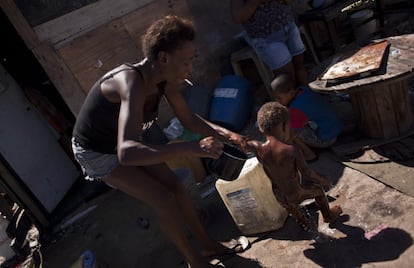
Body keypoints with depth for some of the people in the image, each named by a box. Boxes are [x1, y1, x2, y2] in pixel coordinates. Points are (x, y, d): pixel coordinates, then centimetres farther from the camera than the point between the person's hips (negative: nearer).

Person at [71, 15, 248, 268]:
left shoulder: (165, 79, -15)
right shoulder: (132, 83, -40)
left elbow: (189, 119, -1)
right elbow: (126, 153, -53)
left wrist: (225, 134, -16)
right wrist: (191, 148, -60)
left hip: (129, 141, 7)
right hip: (97, 151, -7)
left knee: (176, 187, 6)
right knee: (163, 198, -11)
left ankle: (208, 245, 26)